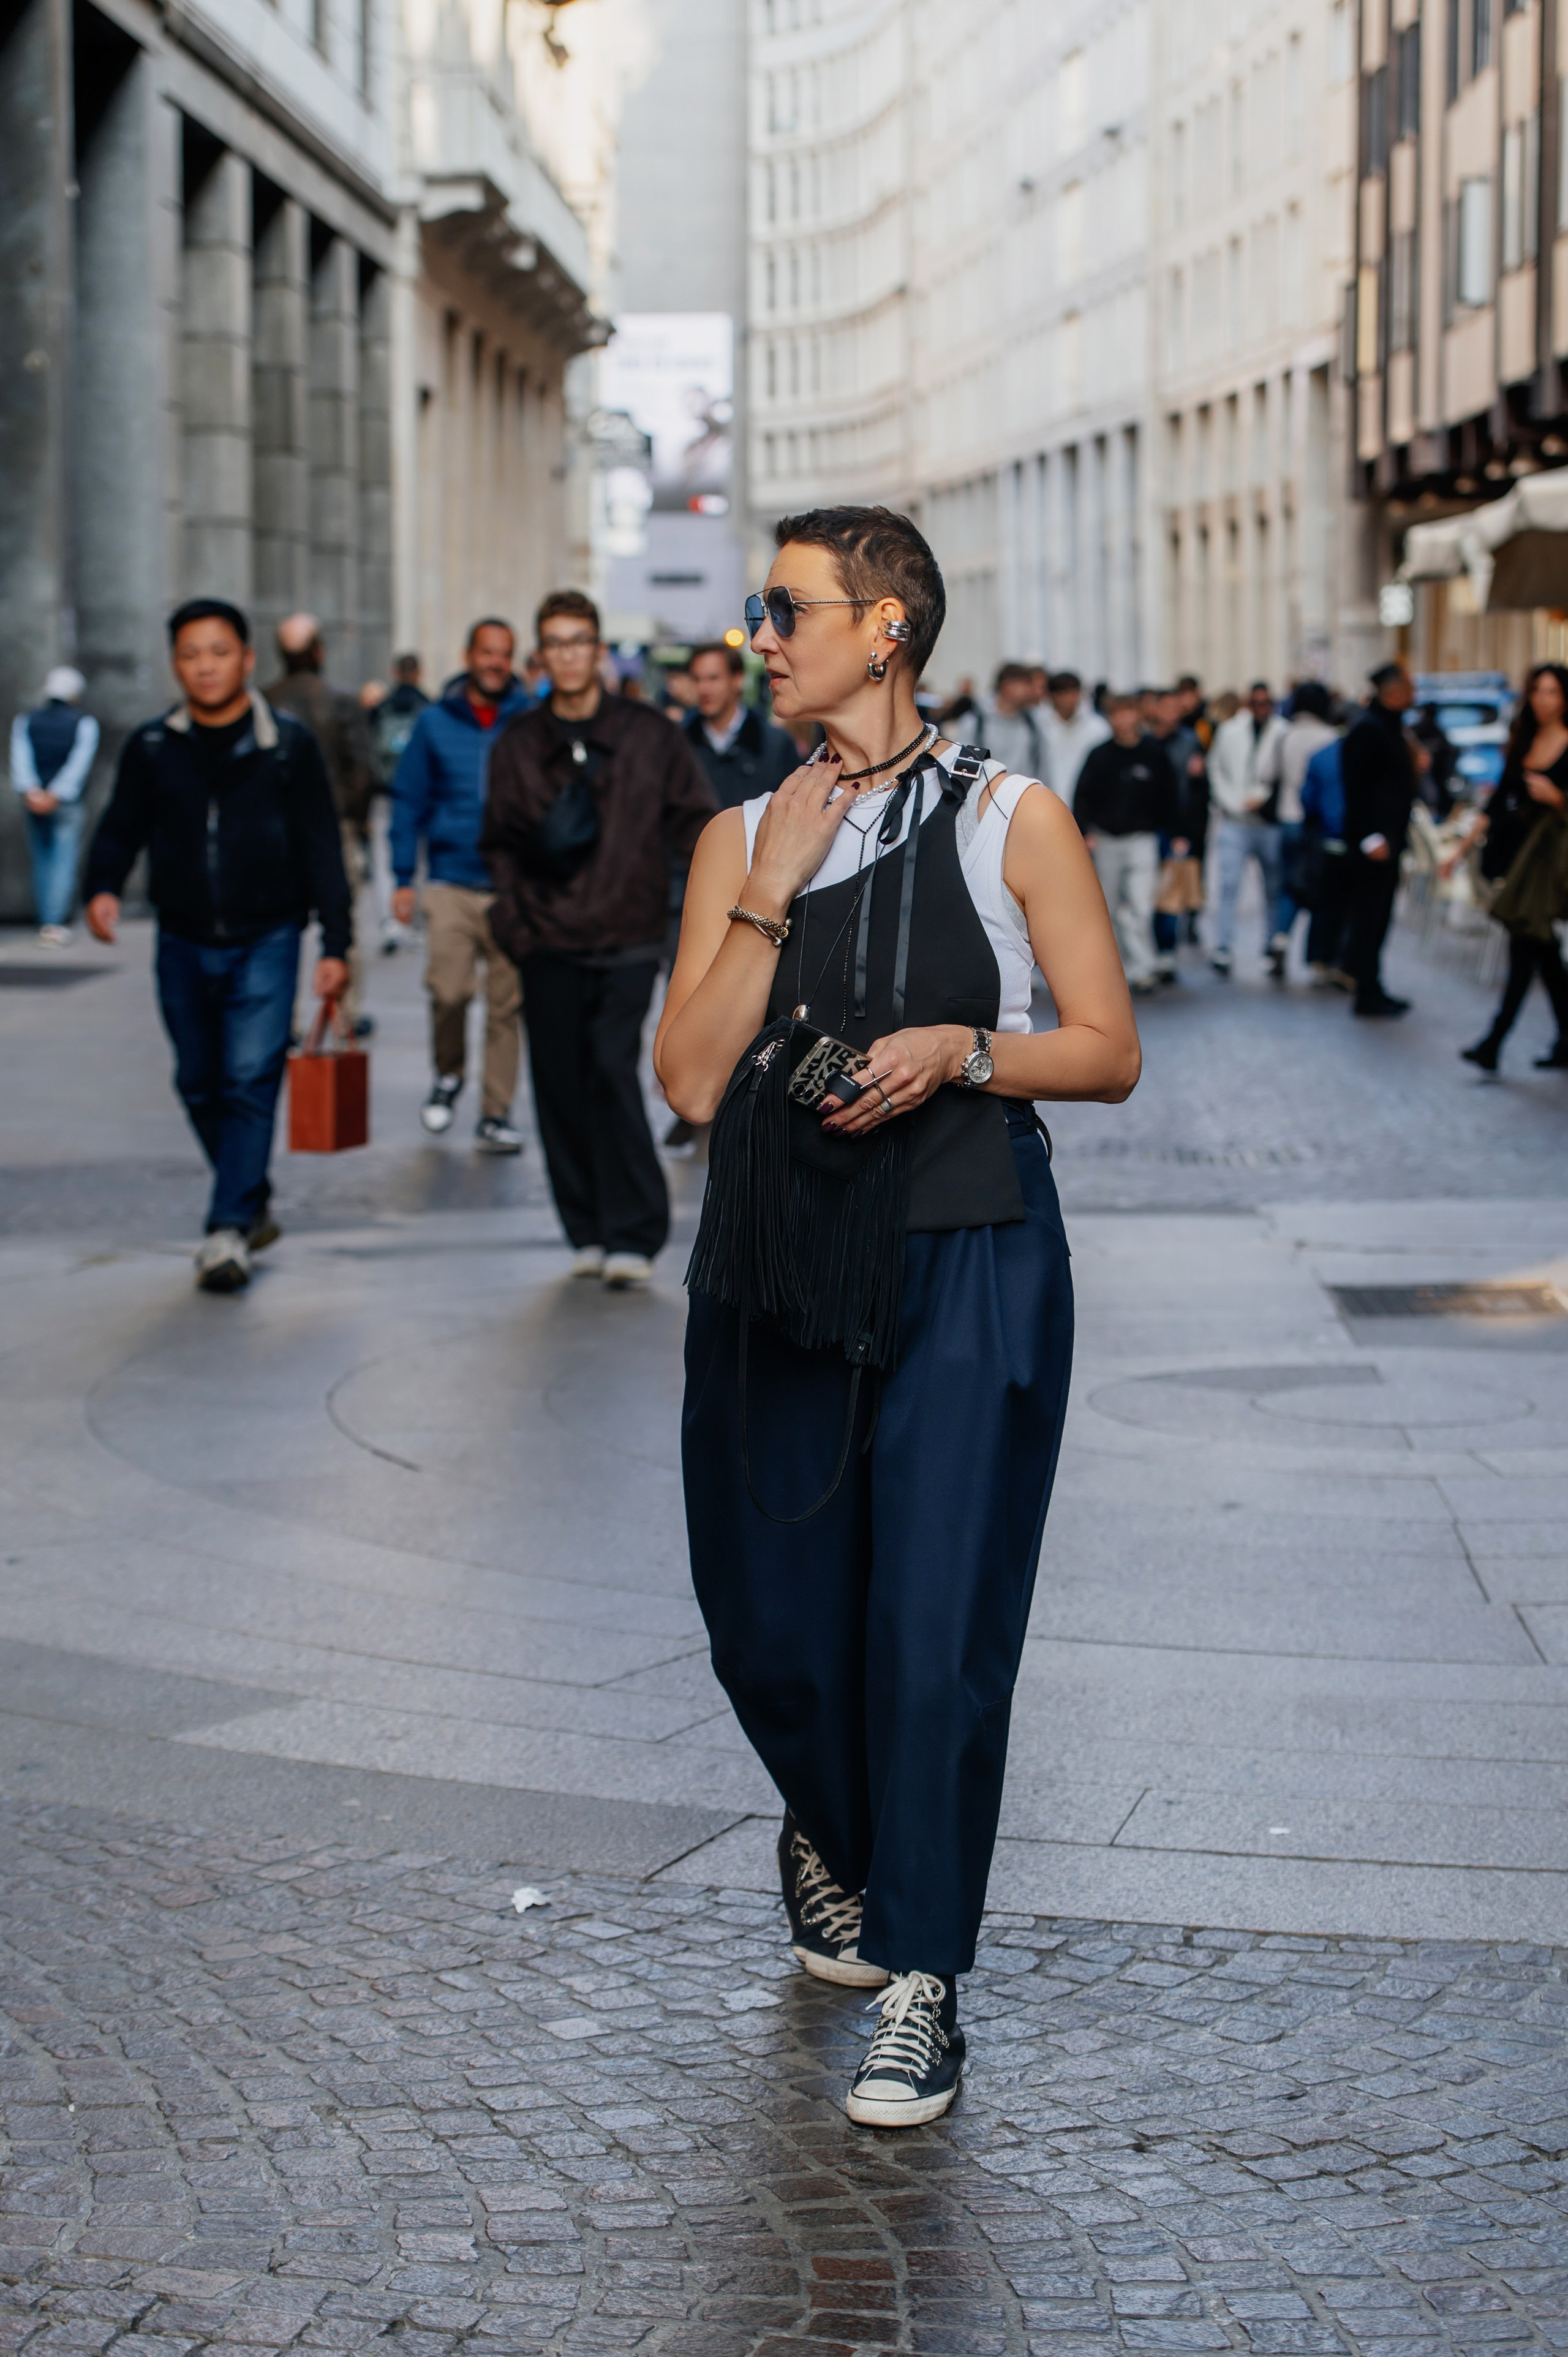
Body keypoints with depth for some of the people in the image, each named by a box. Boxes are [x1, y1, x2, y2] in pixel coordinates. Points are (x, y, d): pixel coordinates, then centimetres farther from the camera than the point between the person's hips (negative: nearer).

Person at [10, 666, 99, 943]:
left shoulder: (25, 722, 6)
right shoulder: (84, 724, -1)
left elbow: (21, 760, -9)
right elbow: (79, 764, -13)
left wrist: (30, 791, -21)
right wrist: (56, 795, -19)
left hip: (34, 803, 3)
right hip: (68, 806, -3)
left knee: (42, 861, 13)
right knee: (64, 862, -4)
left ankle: (44, 923, 15)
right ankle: (56, 922, -18)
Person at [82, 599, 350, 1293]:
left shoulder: (288, 744, -1)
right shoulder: (151, 748, 3)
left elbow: (322, 847, 1)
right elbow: (122, 827, 8)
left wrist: (336, 943, -3)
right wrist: (103, 886, -14)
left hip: (266, 941, -3)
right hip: (184, 943, 3)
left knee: (250, 1080, -13)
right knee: (200, 1085, 10)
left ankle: (229, 1230, -14)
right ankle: (255, 1203, 28)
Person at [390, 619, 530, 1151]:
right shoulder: (434, 724, 6)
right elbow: (409, 802, 9)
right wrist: (403, 880, 3)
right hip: (452, 883, 0)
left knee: (507, 1006, 1)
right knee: (449, 990, -14)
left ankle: (495, 1116, 11)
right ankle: (448, 1074, 14)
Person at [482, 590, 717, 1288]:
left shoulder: (650, 735, 4)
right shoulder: (519, 745, 9)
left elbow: (694, 823, 7)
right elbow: (501, 842, 16)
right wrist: (513, 916, 1)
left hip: (627, 941, -3)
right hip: (549, 947, 3)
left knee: (614, 1072, -15)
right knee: (561, 1086, 2)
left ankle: (633, 1236, -10)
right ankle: (588, 1234, 13)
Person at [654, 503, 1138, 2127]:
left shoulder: (1010, 820, 1)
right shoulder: (744, 838, 9)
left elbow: (1110, 1053, 2)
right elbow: (691, 1081, -1)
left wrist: (962, 1048, -15)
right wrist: (772, 895, -8)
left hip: (968, 1272, -3)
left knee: (937, 1627, -5)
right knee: (768, 1619, 9)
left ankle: (917, 1989, 7)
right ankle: (830, 1839, 42)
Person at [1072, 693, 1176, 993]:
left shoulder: (1154, 755, 0)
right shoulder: (1100, 756, 0)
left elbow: (1167, 798, 7)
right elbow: (1082, 796, 2)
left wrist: (1169, 833, 5)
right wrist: (1087, 831, -7)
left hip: (1142, 837, -1)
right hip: (1105, 839, 1)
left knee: (1140, 906, -13)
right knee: (1107, 906, 10)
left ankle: (1141, 969, -11)